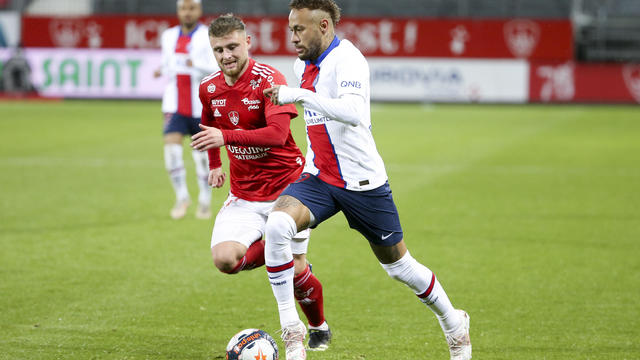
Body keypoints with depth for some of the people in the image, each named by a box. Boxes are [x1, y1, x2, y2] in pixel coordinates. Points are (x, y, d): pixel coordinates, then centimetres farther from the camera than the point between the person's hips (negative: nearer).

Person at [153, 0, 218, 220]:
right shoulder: (169, 36, 11)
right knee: (172, 147, -13)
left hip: (201, 107, -3)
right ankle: (182, 197, 4)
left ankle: (205, 201, 22)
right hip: (175, 106, 3)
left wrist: (197, 65, -34)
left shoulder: (209, 37, -5)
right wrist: (162, 71, 4)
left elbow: (217, 69, -17)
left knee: (202, 153, 4)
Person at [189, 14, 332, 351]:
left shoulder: (269, 79, -17)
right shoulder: (209, 88, 1)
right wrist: (215, 164, 17)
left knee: (294, 270, -1)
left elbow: (278, 133, -29)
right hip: (243, 194, 4)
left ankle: (319, 327, 29)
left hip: (285, 187, -4)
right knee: (225, 258, -18)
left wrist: (225, 137, -36)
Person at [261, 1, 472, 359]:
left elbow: (353, 112, -37)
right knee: (277, 226, -24)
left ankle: (455, 323, 35)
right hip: (318, 178, 6)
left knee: (399, 265, 8)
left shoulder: (347, 59, -18)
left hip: (362, 180, -6)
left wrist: (299, 95, -39)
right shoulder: (303, 65, 7)